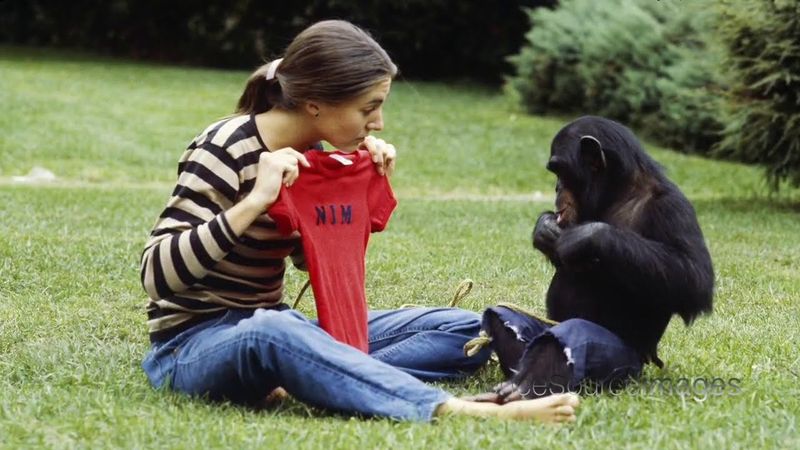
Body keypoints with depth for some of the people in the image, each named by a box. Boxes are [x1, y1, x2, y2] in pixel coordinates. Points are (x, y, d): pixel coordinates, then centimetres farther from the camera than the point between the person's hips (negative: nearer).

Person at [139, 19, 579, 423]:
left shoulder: (312, 153, 3)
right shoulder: (227, 149, -18)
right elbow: (156, 274, -26)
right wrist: (253, 202, -33)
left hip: (275, 331, 8)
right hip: (194, 345, -8)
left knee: (464, 329, -2)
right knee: (270, 331, -44)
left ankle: (295, 380, -25)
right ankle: (458, 412, -48)